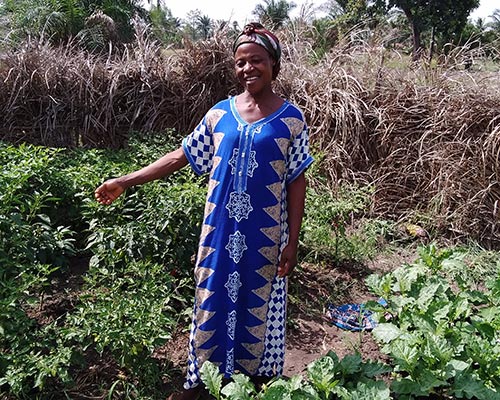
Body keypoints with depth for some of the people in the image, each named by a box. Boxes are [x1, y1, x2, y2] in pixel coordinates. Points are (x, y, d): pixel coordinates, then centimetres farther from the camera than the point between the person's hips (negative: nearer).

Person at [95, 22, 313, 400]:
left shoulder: (291, 119, -5)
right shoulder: (219, 113, 1)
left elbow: (297, 182, -4)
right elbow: (181, 156, 6)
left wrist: (292, 242, -7)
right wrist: (125, 181, 4)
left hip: (265, 236, -2)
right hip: (220, 231, 2)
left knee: (259, 304, 13)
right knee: (212, 301, 13)